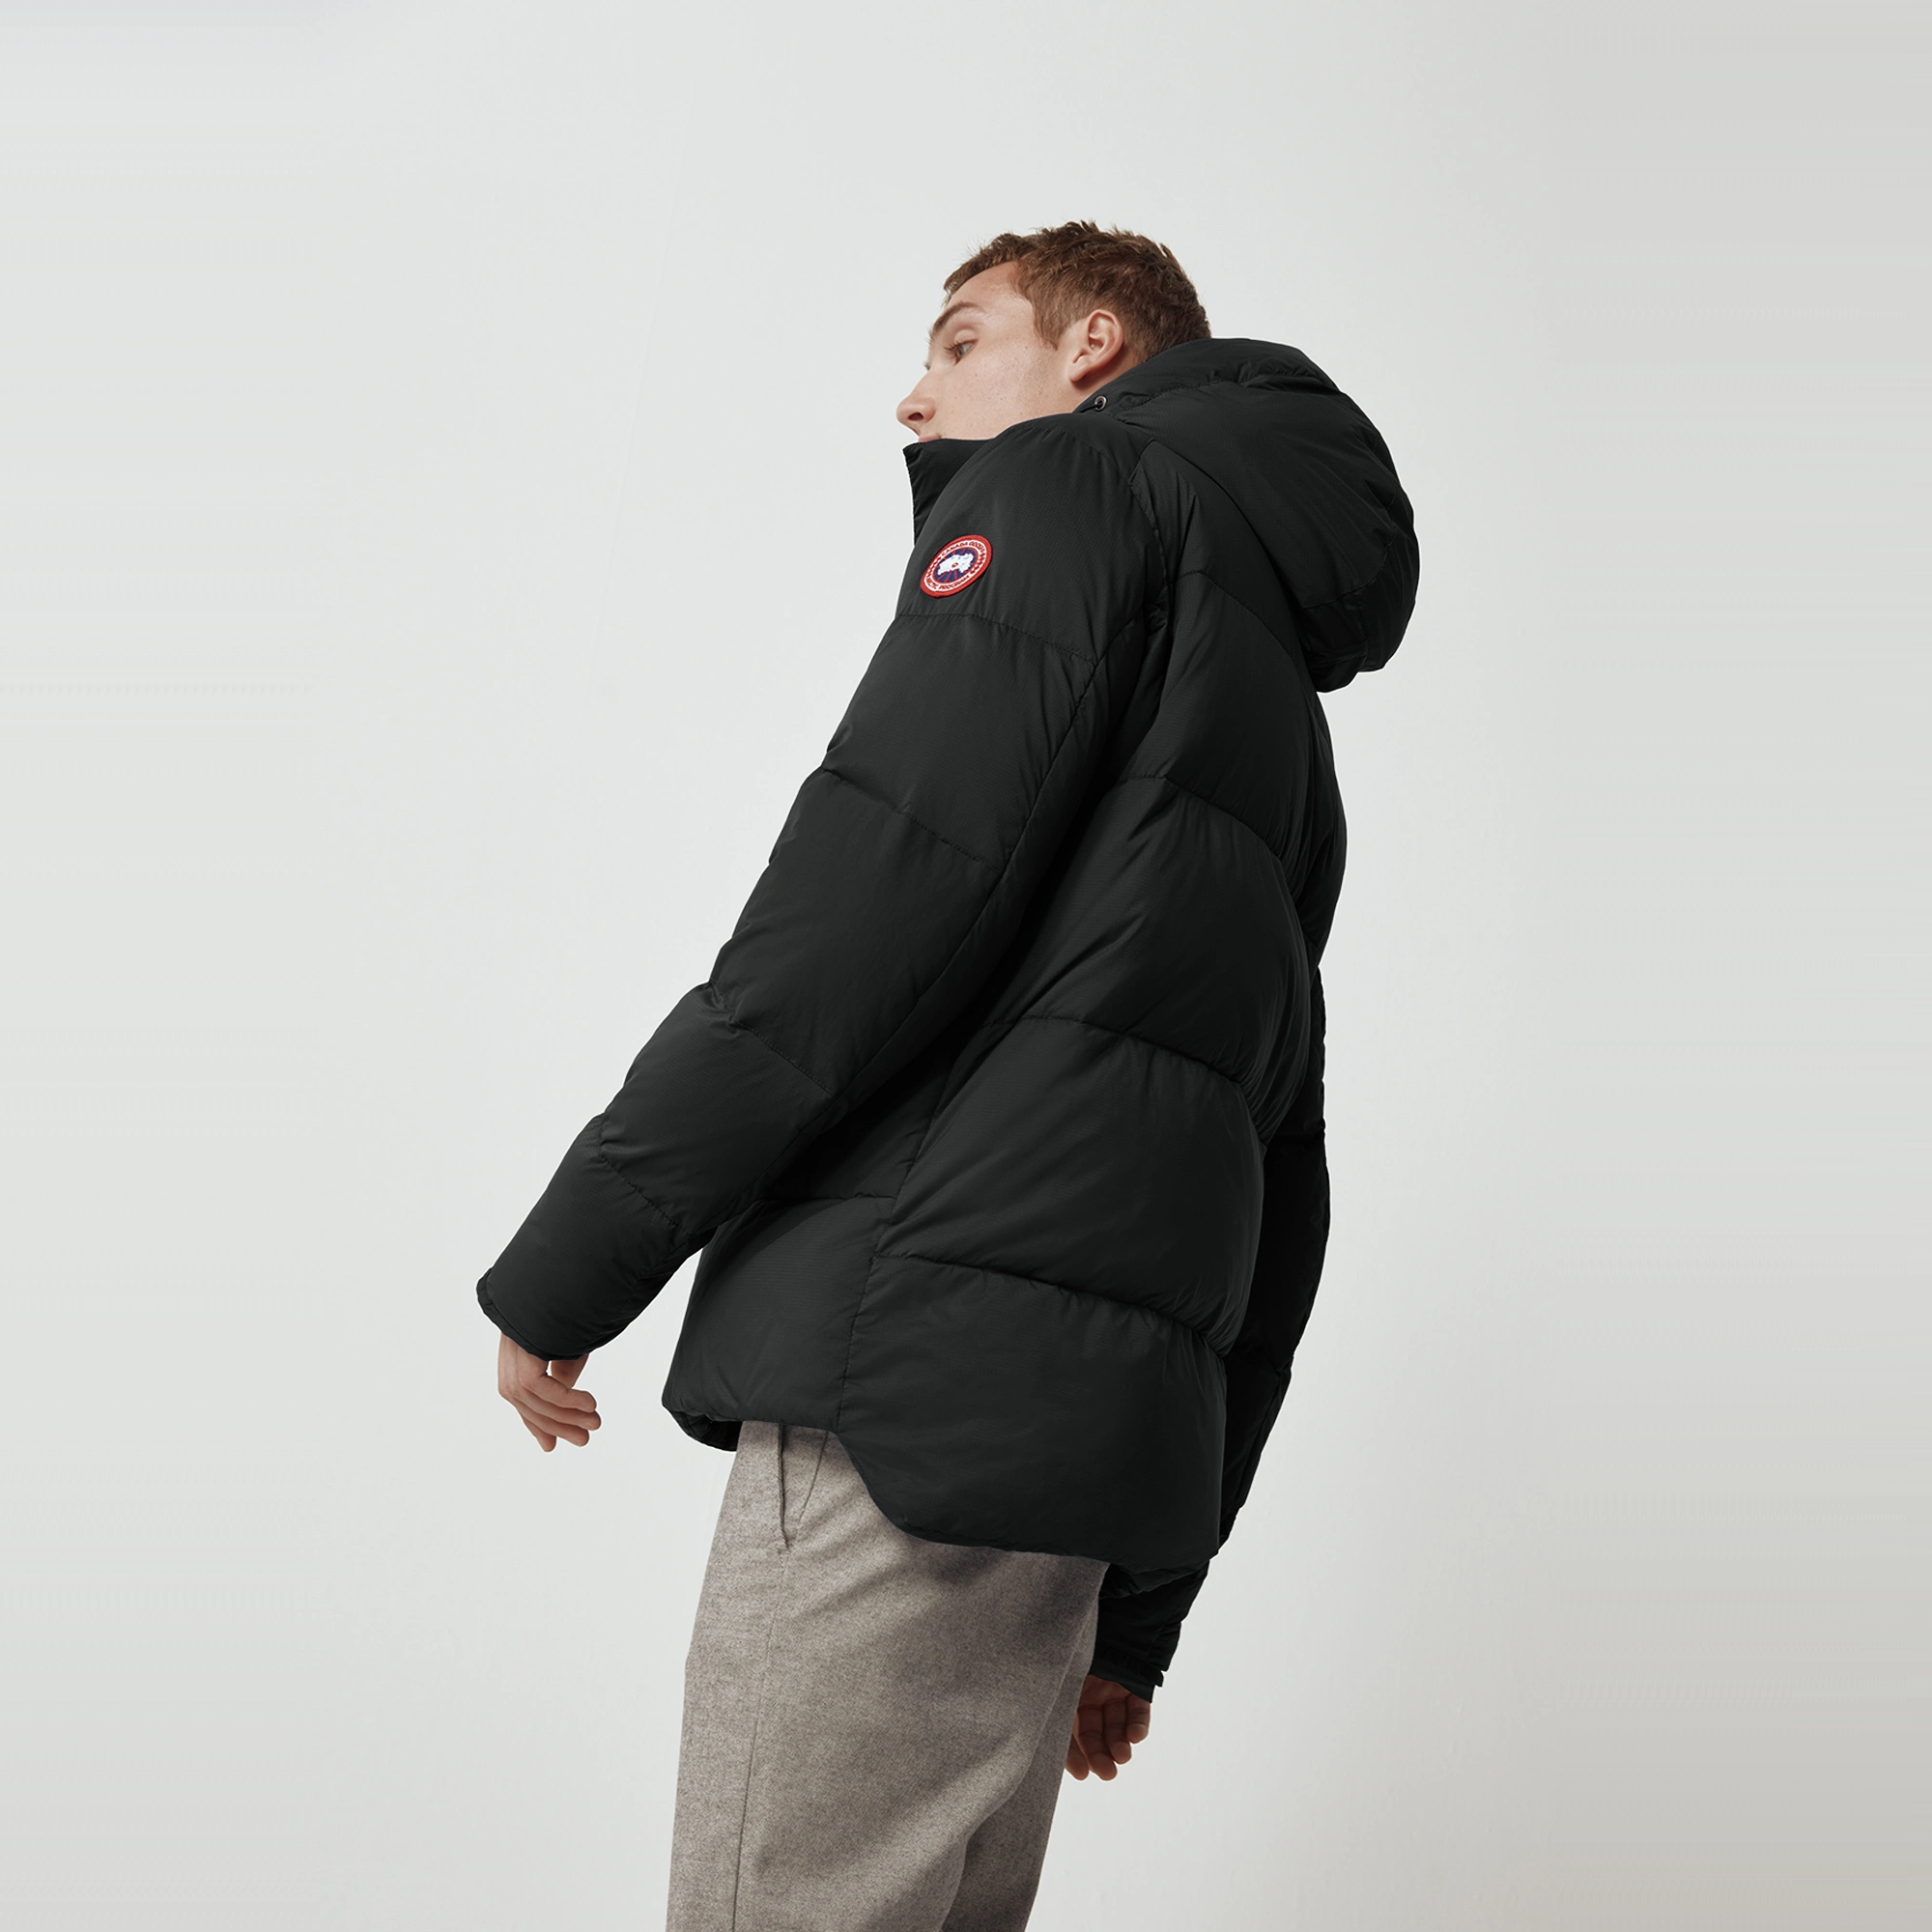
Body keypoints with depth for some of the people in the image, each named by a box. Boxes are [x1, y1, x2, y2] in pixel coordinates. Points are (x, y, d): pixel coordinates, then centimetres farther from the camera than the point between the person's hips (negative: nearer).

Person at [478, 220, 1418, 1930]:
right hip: (1097, 1406, 9)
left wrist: (564, 1263, -8)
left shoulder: (1080, 481, 6)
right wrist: (1135, 1619, 26)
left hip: (928, 1356, -9)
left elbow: (889, 880, -12)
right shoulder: (1277, 709, 31)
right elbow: (1282, 1193, 25)